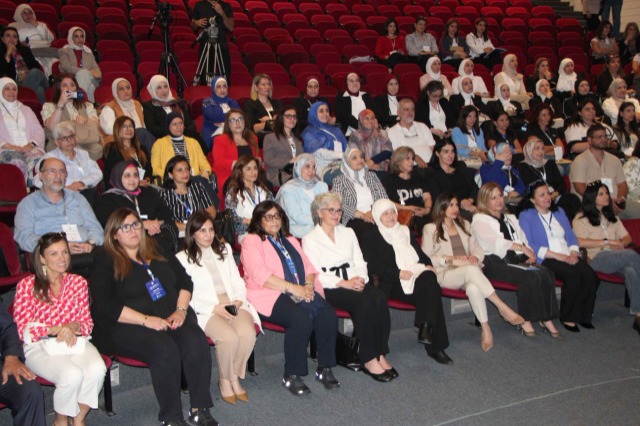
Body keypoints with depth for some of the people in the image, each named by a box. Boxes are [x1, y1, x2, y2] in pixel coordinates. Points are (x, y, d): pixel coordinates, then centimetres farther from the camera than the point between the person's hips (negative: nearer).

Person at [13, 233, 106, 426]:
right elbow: (23, 329, -5)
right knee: (72, 375, -32)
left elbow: (87, 322, 9)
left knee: (97, 369, -29)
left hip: (75, 341, 3)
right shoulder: (27, 286, -2)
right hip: (39, 346, -3)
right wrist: (54, 330, -19)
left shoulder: (78, 282, 10)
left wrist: (74, 327, -14)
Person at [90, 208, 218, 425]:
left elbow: (185, 281, 16)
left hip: (172, 317, 4)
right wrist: (146, 320, -18)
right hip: (128, 325, -4)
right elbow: (105, 306, -10)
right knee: (165, 350, -33)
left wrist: (181, 310, -4)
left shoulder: (158, 251, 17)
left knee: (197, 343, -26)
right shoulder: (105, 263, 2)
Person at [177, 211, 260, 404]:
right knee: (229, 337, -32)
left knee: (248, 333, -28)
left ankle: (235, 377, -4)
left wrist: (238, 301, -4)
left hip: (234, 304, 4)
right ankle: (225, 380, -5)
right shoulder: (182, 258, 4)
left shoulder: (224, 249, 21)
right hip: (206, 310, -4)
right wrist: (215, 308, -15)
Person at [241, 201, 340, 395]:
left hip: (302, 292, 6)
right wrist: (293, 288, -17)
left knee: (328, 314, -22)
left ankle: (324, 368, -7)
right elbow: (260, 275, -11)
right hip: (270, 296, -6)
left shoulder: (290, 241, 26)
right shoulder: (251, 242, 3)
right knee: (301, 319, -33)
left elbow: (308, 267, 18)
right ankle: (291, 376, -18)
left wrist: (308, 285, -5)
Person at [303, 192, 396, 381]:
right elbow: (315, 275, -7)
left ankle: (381, 354, -22)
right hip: (329, 288, -5)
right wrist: (343, 283, -17)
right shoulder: (310, 239, 4)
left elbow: (360, 262, 17)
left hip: (355, 282, 5)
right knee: (364, 302, -32)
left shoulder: (348, 233, 22)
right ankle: (369, 359, -24)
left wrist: (360, 278, -6)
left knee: (380, 298, -27)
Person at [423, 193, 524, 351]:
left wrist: (475, 257, -4)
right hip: (446, 274, -3)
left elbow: (477, 249, 21)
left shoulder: (464, 225, 26)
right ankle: (503, 308, -39)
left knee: (474, 288, -37)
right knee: (472, 270, -39)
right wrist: (450, 259, -13)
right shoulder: (430, 229, 9)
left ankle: (486, 330, -37)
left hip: (470, 271, 4)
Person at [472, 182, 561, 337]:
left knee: (546, 273, -24)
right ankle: (525, 321, -21)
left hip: (517, 260, 6)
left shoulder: (510, 218, 30)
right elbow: (495, 242, -8)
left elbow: (524, 240, 24)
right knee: (530, 277, -31)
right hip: (495, 262, -6)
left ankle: (546, 319, -22)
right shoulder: (479, 220, 7)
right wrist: (521, 247, -19)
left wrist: (530, 254, 1)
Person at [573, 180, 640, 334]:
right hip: (597, 258, -5)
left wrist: (620, 244, 0)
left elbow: (627, 238, 24)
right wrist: (607, 242, -8)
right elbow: (580, 242, -7)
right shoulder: (581, 218, 10)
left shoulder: (612, 217, 30)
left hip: (617, 256, 5)